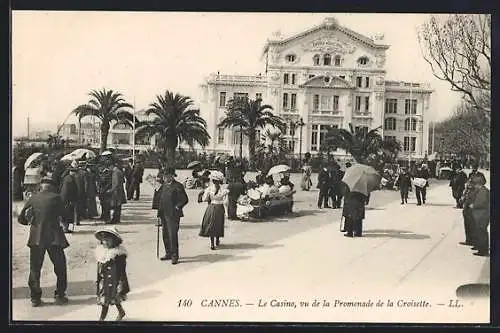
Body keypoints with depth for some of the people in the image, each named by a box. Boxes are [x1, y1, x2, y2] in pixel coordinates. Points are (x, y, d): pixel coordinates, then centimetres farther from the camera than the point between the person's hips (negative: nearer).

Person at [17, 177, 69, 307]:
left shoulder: (32, 198, 2)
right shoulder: (55, 197, -6)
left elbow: (21, 219, 5)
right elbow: (65, 216, -2)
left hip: (36, 238, 2)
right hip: (54, 237, -2)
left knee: (35, 269, 11)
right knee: (60, 267, 11)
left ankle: (35, 298, 13)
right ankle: (60, 296, 11)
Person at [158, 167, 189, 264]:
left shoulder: (177, 186, -10)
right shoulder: (164, 185, 12)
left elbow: (185, 199, -11)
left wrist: (177, 207, -15)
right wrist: (160, 211, 12)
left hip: (173, 215, -8)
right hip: (164, 214, 8)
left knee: (173, 235, -6)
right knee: (165, 235, 14)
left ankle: (175, 256, 4)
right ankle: (168, 253, 27)